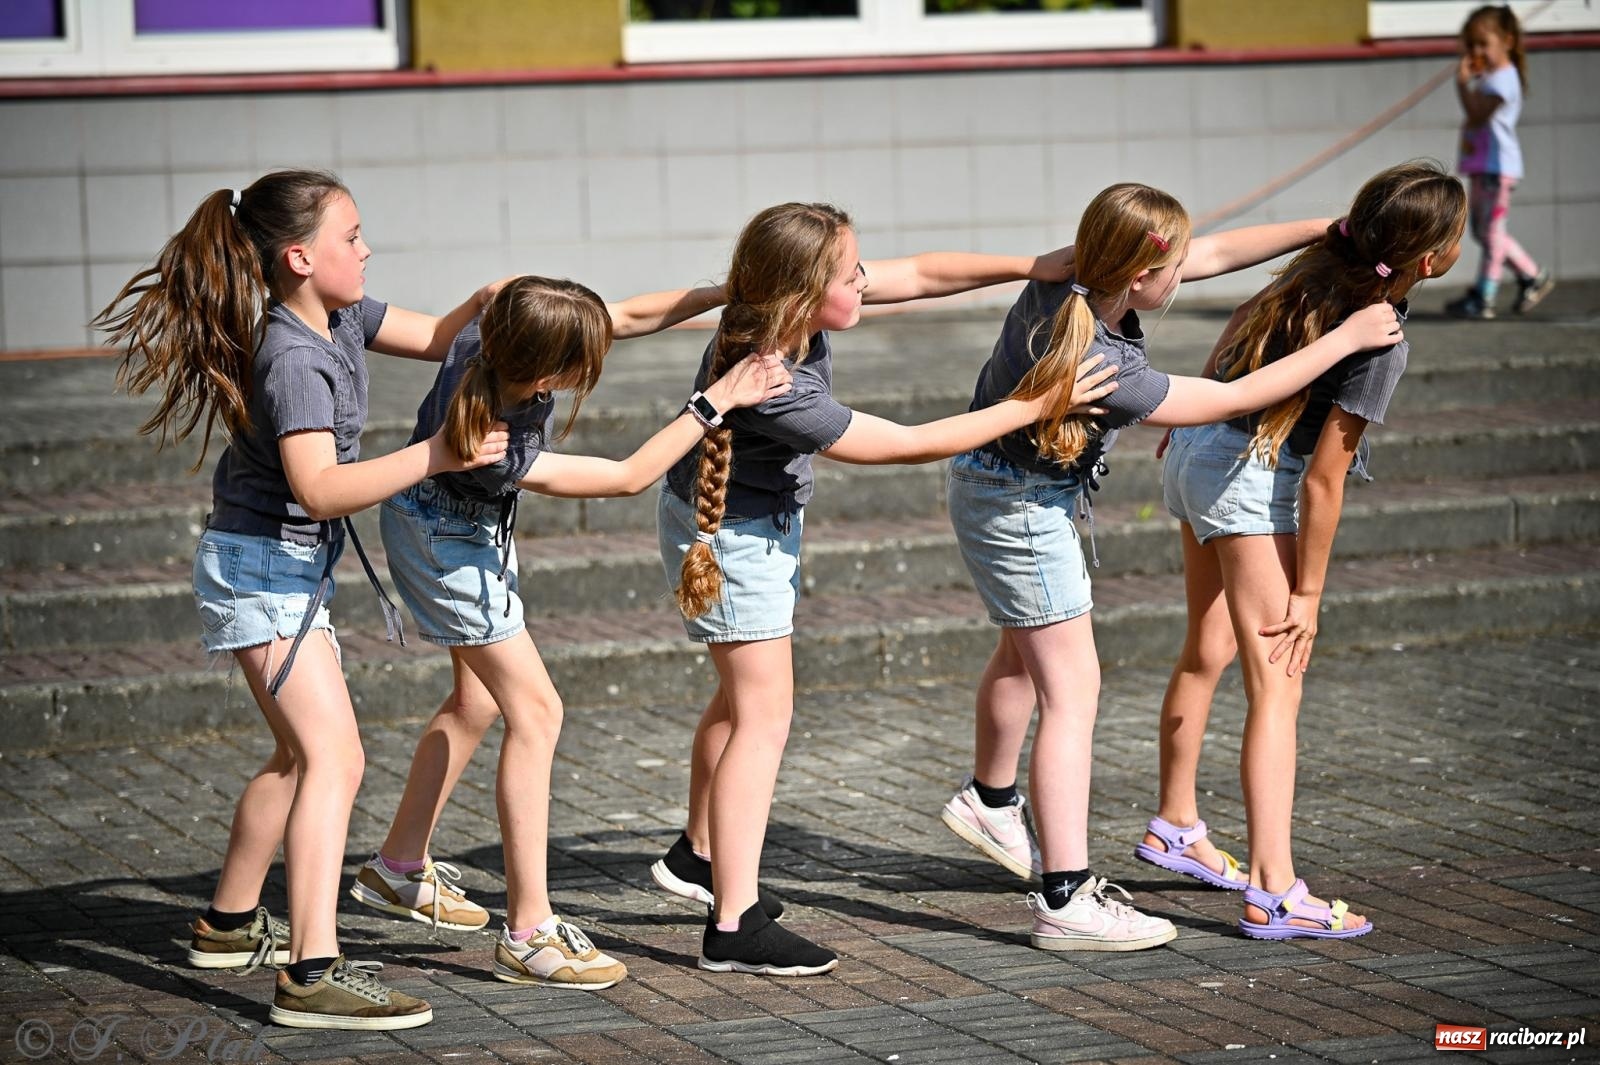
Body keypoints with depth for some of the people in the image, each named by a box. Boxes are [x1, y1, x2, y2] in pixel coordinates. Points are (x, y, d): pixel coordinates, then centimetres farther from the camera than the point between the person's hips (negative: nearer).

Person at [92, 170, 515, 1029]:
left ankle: (230, 925, 36)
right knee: (333, 756, -19)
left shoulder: (338, 318, 4)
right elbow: (320, 488, -34)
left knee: (300, 754, 22)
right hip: (261, 570, -10)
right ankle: (312, 975, -26)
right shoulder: (293, 360, -25)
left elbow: (436, 338, 14)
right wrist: (431, 457, -36)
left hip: (292, 569, 10)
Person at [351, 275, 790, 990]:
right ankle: (528, 935, -10)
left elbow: (629, 317, -10)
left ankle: (399, 869, 35)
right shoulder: (500, 452, -40)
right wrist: (721, 399, -29)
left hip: (472, 529, 9)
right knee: (534, 710, -11)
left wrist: (723, 293, -20)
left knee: (479, 699, 20)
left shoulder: (501, 333, -25)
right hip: (445, 541, -9)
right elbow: (629, 477, -30)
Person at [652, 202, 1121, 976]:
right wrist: (1034, 407, -24)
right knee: (764, 713, -9)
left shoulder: (794, 313, -16)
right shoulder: (774, 392, -38)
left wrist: (1032, 268, -10)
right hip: (730, 534, -9)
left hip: (760, 520, 9)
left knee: (744, 693, 22)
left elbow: (921, 274, -3)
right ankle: (735, 925, -10)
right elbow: (911, 444, -29)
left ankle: (699, 854, 40)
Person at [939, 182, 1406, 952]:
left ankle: (989, 801, 50)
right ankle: (1066, 902, -9)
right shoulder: (1103, 368, -36)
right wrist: (1347, 339, -18)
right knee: (1071, 688, -8)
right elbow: (1236, 398, -25)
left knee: (1026, 652, 28)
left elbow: (1214, 254, -2)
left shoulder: (1071, 278, -14)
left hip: (992, 485, 10)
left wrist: (1330, 231, -1)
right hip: (1021, 505, -10)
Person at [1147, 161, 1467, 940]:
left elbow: (1233, 346, 12)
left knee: (1208, 651, 24)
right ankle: (1273, 892, -17)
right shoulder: (1377, 343, -23)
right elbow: (1323, 481, -20)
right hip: (1253, 483, -9)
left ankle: (1174, 827, 40)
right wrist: (1307, 593, -10)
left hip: (1197, 449, 9)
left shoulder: (1321, 267, -3)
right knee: (1276, 689, -10)